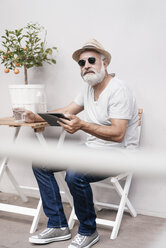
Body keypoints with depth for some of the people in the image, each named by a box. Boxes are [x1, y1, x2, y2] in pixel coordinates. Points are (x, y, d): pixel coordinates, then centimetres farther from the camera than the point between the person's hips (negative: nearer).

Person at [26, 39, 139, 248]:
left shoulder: (118, 91, -18)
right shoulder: (89, 88, 11)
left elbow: (118, 134, -27)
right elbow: (67, 111, 20)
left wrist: (83, 125, -39)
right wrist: (38, 117, 4)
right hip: (91, 149, 9)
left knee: (75, 175, -36)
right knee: (40, 163, 0)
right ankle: (58, 226, 3)